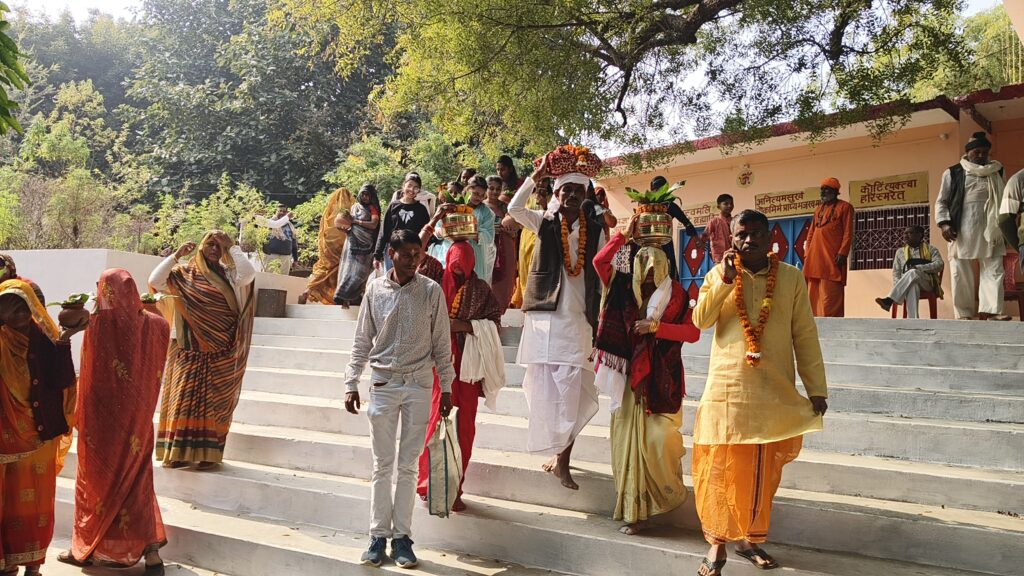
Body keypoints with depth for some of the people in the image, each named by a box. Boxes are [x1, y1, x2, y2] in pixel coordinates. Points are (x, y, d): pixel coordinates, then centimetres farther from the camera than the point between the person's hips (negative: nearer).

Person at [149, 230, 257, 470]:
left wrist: (232, 246, -8)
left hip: (220, 353, -1)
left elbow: (249, 274, -13)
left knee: (214, 401, 0)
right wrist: (176, 255, -5)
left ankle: (209, 453, 3)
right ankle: (179, 452, 4)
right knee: (184, 398, 0)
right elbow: (155, 281, -3)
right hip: (189, 350, 1)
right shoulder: (184, 273, 8)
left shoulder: (229, 274, 6)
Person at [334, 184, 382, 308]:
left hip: (365, 245, -4)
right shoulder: (354, 207, 15)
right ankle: (347, 297, -4)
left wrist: (355, 221, -11)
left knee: (359, 271, -9)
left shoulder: (373, 208, 3)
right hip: (352, 243, 4)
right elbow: (348, 223, 19)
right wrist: (345, 228, -5)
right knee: (349, 268, -3)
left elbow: (373, 224, -12)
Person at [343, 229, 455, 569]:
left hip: (419, 386, -1)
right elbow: (362, 342, 7)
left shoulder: (431, 291, -1)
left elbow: (442, 343, 3)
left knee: (408, 465, 4)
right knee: (382, 464, 5)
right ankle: (379, 536, 14)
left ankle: (402, 536, 12)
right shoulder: (375, 290, 2)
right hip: (383, 384, 1)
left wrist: (446, 387, 1)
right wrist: (351, 384, 3)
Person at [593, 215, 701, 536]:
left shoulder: (676, 296, -2)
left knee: (658, 437, -9)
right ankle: (634, 509, 11)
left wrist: (657, 327, -18)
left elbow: (693, 333, -9)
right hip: (630, 375, 3)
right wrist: (624, 236, -3)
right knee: (629, 438, 2)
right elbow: (600, 262, -3)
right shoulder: (626, 290, 5)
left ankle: (667, 492, 19)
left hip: (661, 379, -3)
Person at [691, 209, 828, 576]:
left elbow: (805, 336, 3)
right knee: (721, 468, 2)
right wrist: (725, 280, -18)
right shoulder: (718, 275, 4)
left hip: (775, 391, 1)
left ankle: (750, 539, 24)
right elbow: (700, 320, -9)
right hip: (727, 388, 0)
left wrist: (817, 389, 1)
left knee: (763, 472, 9)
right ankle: (717, 542, 13)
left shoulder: (791, 277, 3)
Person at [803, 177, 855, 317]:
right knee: (814, 295, 5)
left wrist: (842, 253, -16)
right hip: (815, 258, 7)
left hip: (832, 258, -7)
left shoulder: (845, 207, 2)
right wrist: (807, 254, 11)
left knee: (830, 295, -9)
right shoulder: (818, 210, 22)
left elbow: (848, 233, -6)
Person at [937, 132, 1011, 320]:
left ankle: (991, 310, -11)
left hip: (990, 230, 3)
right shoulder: (953, 173, 5)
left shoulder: (997, 172, 15)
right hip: (962, 230, -3)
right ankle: (964, 313, 4)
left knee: (994, 270, -7)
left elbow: (1004, 200, 18)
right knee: (961, 274, -1)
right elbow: (941, 202, 5)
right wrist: (944, 223, -10)